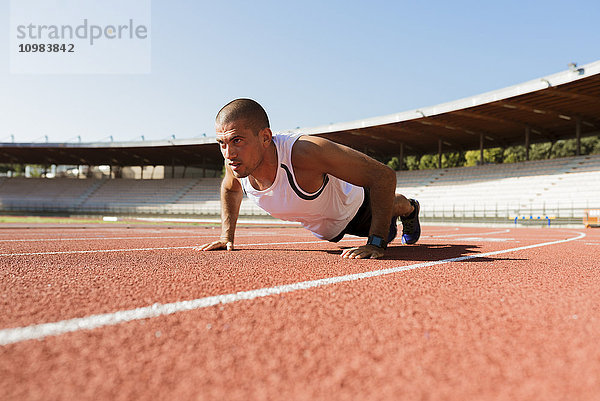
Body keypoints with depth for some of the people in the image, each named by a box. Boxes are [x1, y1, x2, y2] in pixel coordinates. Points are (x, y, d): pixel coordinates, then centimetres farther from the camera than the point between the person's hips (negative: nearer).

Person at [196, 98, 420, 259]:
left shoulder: (305, 151, -50)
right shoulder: (236, 162, -31)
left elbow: (384, 175, -46)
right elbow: (230, 189, -3)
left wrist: (376, 244, -48)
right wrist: (226, 236, -10)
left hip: (355, 207, -5)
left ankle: (408, 209, 65)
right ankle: (388, 225, 69)